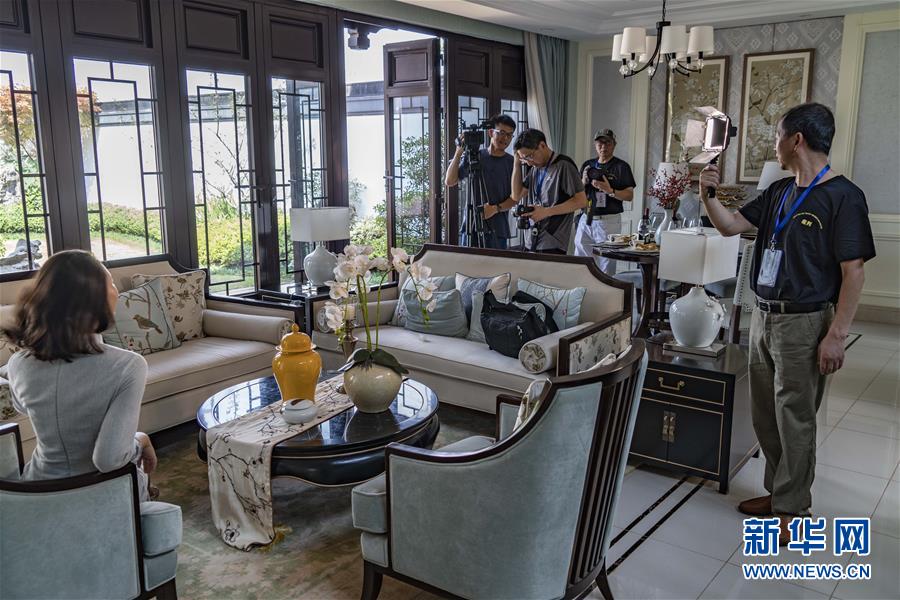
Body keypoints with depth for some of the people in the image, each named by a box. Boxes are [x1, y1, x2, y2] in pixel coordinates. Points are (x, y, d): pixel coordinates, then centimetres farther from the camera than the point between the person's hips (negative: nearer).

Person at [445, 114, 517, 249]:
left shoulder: (511, 162, 7)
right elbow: (449, 182, 1)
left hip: (497, 229, 0)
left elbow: (514, 198, 4)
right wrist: (458, 153, -8)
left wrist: (496, 208, -13)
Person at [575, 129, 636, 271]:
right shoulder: (588, 165, 15)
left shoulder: (621, 166, 2)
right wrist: (584, 182, -5)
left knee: (606, 266, -7)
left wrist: (610, 191, -19)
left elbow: (629, 196, -4)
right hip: (586, 219, 5)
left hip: (609, 221, -4)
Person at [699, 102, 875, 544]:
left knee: (794, 420, 3)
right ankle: (778, 490, 32)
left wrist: (836, 334, -17)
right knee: (765, 415, 15)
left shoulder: (842, 196, -12)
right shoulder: (778, 192, 10)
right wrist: (708, 195, -5)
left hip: (803, 323, -7)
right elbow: (730, 226, 11)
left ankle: (790, 509, 18)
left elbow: (853, 271, -14)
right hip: (763, 315, 7)